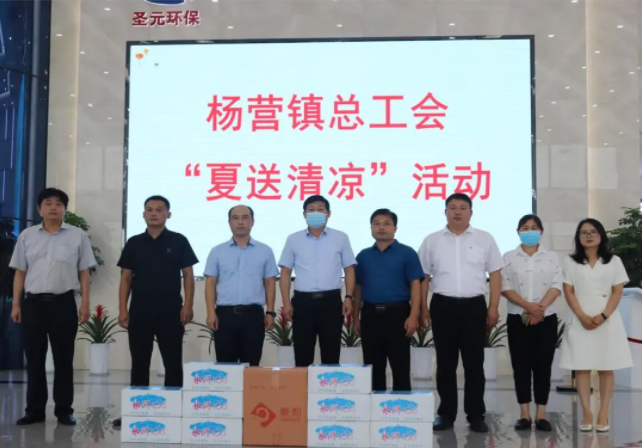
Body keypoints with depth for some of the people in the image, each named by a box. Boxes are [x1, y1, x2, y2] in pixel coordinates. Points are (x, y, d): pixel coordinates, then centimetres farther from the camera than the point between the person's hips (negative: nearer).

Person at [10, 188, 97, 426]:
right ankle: (35, 409, 15)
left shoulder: (78, 236, 4)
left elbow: (84, 272, 4)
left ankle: (64, 409, 11)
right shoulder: (27, 236, 9)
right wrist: (16, 304, 5)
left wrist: (85, 303, -3)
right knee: (34, 358, 6)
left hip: (63, 302, -2)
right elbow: (20, 272, 11)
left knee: (64, 359, 2)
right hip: (34, 302, 2)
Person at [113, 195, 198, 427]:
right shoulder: (134, 243, 8)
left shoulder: (178, 241, 2)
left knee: (173, 363, 4)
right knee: (139, 364, 8)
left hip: (171, 311, -2)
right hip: (139, 311, 2)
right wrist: (123, 309, 0)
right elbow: (126, 278, 8)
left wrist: (188, 305, -8)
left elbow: (188, 275, 1)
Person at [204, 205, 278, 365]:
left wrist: (270, 312, 0)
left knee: (251, 365, 5)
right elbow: (210, 284, 4)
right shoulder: (217, 252, 6)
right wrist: (211, 313, -5)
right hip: (225, 314, 0)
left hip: (253, 314, 0)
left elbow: (270, 283, 6)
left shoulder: (265, 251, 6)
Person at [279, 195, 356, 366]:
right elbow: (285, 272, 8)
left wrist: (348, 297, -3)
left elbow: (349, 269, 8)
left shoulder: (340, 238, 6)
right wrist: (286, 302, -1)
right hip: (303, 301, 0)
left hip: (331, 300, 0)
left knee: (331, 354, 5)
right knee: (302, 355, 4)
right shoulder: (293, 239, 7)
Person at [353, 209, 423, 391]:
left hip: (397, 313, -3)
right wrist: (356, 318, 8)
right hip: (370, 314, 3)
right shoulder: (363, 256, 11)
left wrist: (413, 316, -14)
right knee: (373, 367, 9)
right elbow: (358, 288, 13)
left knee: (400, 367, 1)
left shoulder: (407, 253, 0)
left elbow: (415, 285, -5)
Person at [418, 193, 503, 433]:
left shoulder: (485, 239, 5)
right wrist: (423, 309, 3)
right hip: (443, 306, 1)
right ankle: (446, 413, 15)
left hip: (474, 306, 0)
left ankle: (476, 415, 13)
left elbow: (495, 274, 5)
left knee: (474, 363, 4)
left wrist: (493, 307, -2)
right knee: (445, 363, 6)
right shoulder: (432, 240, 7)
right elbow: (423, 277, 9)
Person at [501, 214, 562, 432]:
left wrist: (540, 308, -17)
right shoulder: (509, 257, 5)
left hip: (546, 319, 0)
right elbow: (506, 287, -4)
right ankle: (524, 414, 6)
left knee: (543, 365, 2)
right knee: (521, 365, 1)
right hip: (518, 318, 0)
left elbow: (556, 286, -3)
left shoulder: (552, 257, 7)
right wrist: (528, 306, -17)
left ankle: (541, 414, 7)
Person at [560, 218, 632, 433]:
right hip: (581, 322, 0)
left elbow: (617, 292, 1)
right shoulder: (570, 262, 6)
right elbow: (568, 292, 1)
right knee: (582, 369, -1)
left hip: (608, 321, 0)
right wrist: (583, 317, -12)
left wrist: (603, 316, -13)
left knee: (606, 369, 1)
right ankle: (587, 414, 3)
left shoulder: (614, 261, 7)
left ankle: (603, 414, 5)